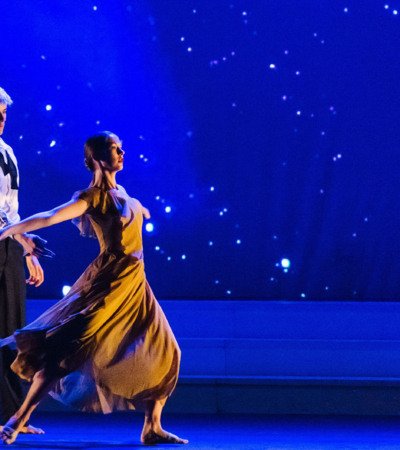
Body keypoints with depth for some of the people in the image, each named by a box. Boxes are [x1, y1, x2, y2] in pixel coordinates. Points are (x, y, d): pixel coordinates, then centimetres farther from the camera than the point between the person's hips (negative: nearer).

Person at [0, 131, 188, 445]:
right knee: (68, 349, -14)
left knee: (163, 353, 6)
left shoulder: (120, 192, 13)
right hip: (108, 283, -8)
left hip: (135, 285, 8)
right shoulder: (92, 197, -11)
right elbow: (50, 217, -22)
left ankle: (152, 428, 12)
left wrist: (140, 210, 61)